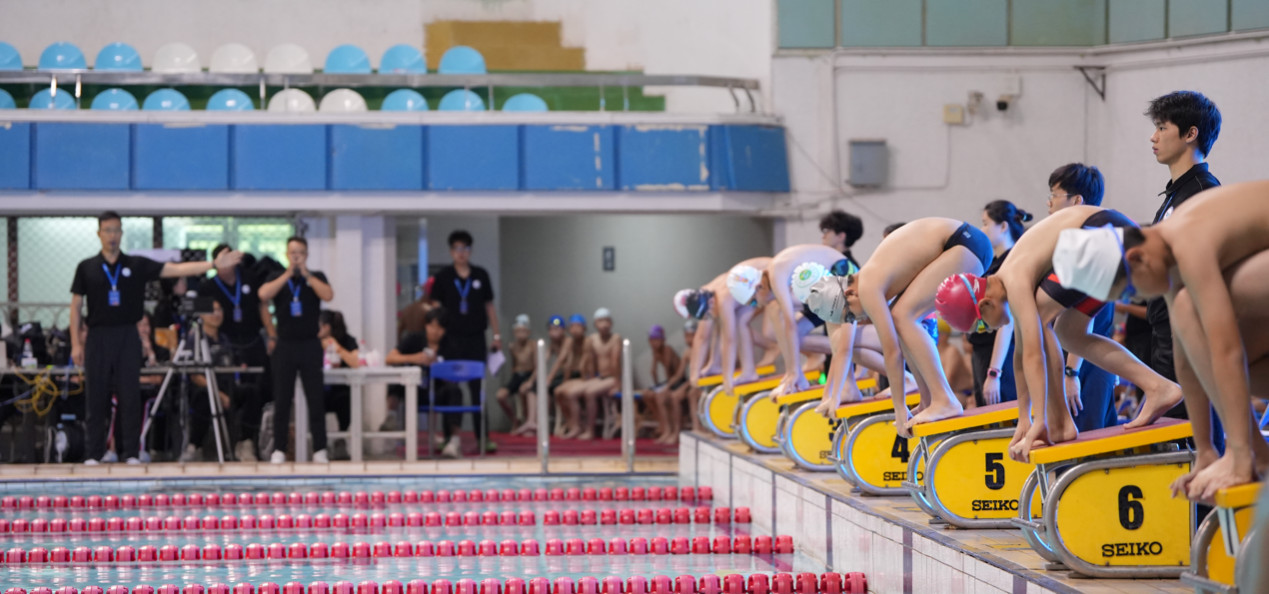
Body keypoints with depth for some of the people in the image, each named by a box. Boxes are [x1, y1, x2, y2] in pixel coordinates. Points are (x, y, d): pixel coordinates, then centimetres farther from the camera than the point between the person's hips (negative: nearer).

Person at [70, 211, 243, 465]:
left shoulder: (137, 265, 5)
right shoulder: (86, 268, 4)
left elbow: (176, 269, 0)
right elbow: (76, 306, 6)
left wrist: (214, 264, -9)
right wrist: (76, 343, 0)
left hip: (128, 337, 1)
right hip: (98, 337, -1)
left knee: (130, 397, 0)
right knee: (97, 398, 1)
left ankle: (131, 453, 4)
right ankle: (93, 454, 7)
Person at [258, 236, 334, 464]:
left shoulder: (316, 277, 7)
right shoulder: (277, 277, 8)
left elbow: (328, 296, -12)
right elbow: (264, 294, -12)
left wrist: (306, 275, -12)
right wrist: (288, 274, -13)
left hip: (310, 344, 0)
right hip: (285, 345, 0)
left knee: (316, 399, -2)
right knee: (282, 400, 1)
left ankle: (320, 449, 2)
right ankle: (279, 449, 6)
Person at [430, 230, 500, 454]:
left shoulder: (481, 275, 7)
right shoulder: (443, 276, 2)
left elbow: (489, 306, 12)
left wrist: (496, 335, 9)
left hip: (476, 338, 1)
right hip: (451, 339, -1)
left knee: (478, 388, 2)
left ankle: (482, 437, 4)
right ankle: (450, 437, 7)